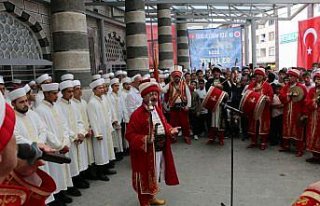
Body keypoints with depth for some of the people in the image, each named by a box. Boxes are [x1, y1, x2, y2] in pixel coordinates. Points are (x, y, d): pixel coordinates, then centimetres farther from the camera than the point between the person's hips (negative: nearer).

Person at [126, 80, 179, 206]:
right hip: (146, 152, -8)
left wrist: (170, 130, 0)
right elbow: (129, 135, -20)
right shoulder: (138, 114, -20)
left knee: (155, 175, 23)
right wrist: (144, 139, -34)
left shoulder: (158, 109, 6)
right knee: (146, 177, 7)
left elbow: (163, 124, 20)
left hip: (160, 149, 8)